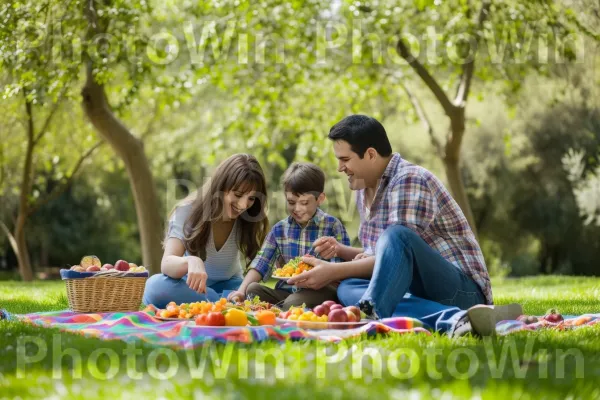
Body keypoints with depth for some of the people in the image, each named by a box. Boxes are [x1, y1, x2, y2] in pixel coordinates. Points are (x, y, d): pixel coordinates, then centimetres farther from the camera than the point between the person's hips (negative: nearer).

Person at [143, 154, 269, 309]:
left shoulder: (250, 221, -11)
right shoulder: (188, 211, -19)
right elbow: (167, 263, -30)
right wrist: (191, 261, -53)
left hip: (227, 288, 0)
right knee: (156, 286, -36)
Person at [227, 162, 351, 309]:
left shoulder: (332, 226, 1)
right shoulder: (280, 229, 12)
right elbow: (261, 264, 3)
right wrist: (241, 290, -14)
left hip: (320, 291, -4)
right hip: (285, 291, 5)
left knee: (293, 302, -35)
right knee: (253, 289, -21)